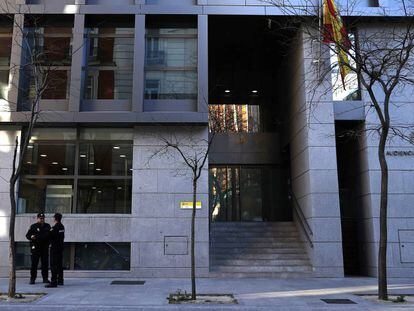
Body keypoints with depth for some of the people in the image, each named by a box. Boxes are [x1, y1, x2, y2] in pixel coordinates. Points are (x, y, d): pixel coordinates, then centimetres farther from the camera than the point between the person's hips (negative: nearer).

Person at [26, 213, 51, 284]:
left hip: (45, 247, 3)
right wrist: (31, 237, -25)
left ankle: (45, 278, 12)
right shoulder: (33, 226, 0)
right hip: (35, 247, -3)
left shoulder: (47, 226, 11)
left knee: (45, 263, 5)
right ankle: (32, 279, 6)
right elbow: (27, 235, -5)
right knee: (34, 263, -2)